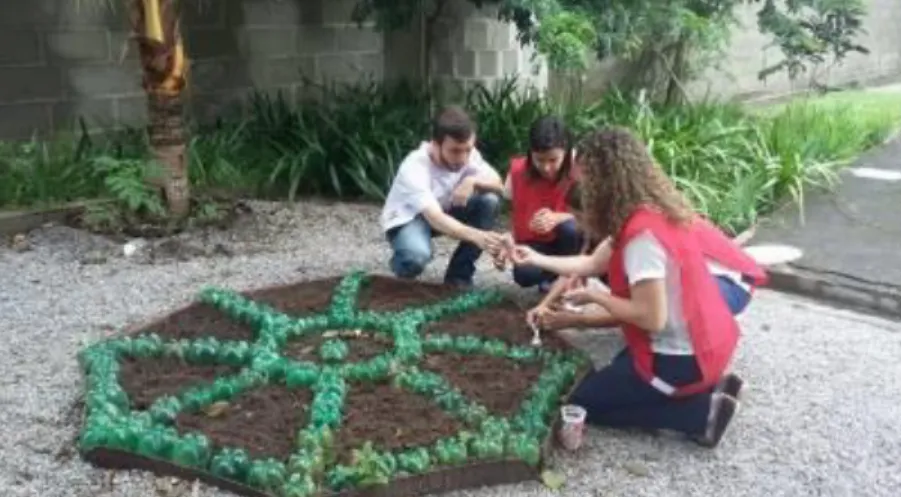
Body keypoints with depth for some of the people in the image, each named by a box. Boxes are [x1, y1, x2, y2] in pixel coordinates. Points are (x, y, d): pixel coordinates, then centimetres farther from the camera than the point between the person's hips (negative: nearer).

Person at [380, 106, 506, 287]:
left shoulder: (468, 154, -17)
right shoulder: (414, 168, -34)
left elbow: (498, 184, -16)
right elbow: (435, 219, -44)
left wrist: (473, 180, -38)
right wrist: (476, 236, -61)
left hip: (445, 211, 6)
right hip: (407, 219, -6)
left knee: (490, 200, -21)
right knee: (416, 257, -40)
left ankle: (459, 274, -8)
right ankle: (402, 265, 1)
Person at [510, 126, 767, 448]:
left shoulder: (641, 233, -26)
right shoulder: (651, 210, 4)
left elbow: (651, 318, -25)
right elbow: (594, 263, 13)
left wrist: (594, 296, -11)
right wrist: (536, 259, 20)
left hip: (681, 358, -9)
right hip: (705, 342, 9)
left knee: (580, 400, 6)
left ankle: (700, 410, -3)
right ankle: (708, 385, 13)